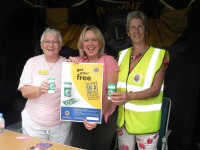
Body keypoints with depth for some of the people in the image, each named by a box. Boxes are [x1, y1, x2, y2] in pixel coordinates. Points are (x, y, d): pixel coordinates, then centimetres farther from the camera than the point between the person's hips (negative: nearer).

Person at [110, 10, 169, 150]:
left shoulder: (159, 54, -8)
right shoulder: (122, 55, 6)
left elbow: (155, 90, -16)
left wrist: (129, 96, -31)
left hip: (146, 120, -4)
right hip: (123, 118, 4)